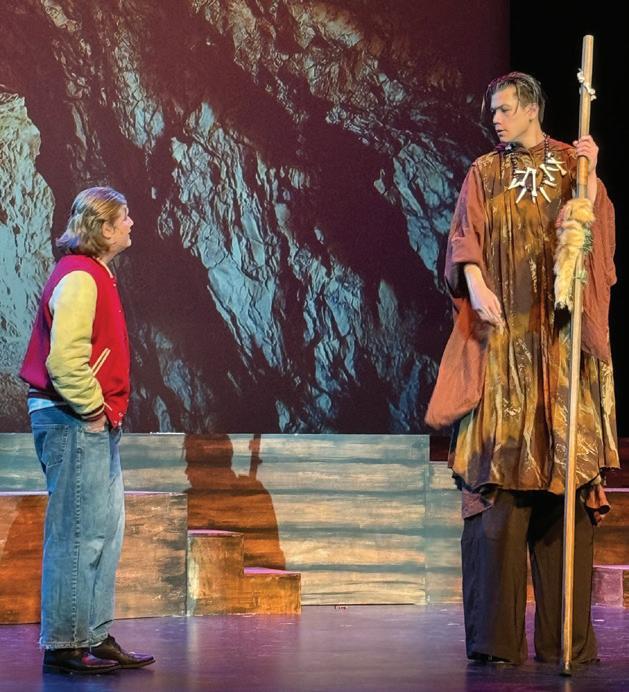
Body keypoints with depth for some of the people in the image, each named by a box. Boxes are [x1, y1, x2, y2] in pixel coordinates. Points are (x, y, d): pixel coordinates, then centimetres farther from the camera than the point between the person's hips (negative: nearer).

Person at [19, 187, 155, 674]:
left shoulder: (94, 274, 17)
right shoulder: (79, 278, -15)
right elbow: (64, 358, -24)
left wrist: (106, 410, 15)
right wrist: (93, 409, -16)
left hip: (95, 424, 10)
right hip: (75, 424, -10)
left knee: (106, 533, 13)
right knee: (79, 535, -7)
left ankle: (95, 638, 19)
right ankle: (64, 646, -2)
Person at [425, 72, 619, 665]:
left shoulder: (573, 165, 13)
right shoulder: (484, 174, 14)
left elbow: (596, 234, -1)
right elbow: (465, 238, 1)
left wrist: (591, 178, -14)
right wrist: (475, 283, -17)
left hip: (562, 341, 0)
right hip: (501, 338, 0)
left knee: (568, 479, -6)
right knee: (499, 480, -8)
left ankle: (565, 637, -4)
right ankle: (496, 635, -8)